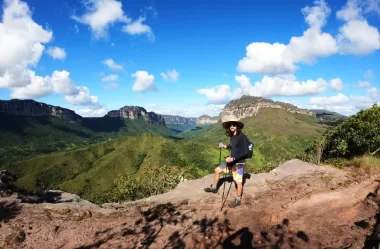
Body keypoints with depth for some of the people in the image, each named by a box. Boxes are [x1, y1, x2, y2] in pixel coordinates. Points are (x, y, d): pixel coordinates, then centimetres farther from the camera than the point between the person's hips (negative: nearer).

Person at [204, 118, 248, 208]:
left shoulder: (242, 137, -21)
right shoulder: (232, 136, 3)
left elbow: (245, 152, -24)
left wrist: (233, 158, -28)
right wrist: (225, 146, 3)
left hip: (239, 163, -9)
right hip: (232, 160, 9)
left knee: (238, 181, 4)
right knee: (217, 170, 15)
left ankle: (238, 200, 23)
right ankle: (214, 188, 33)